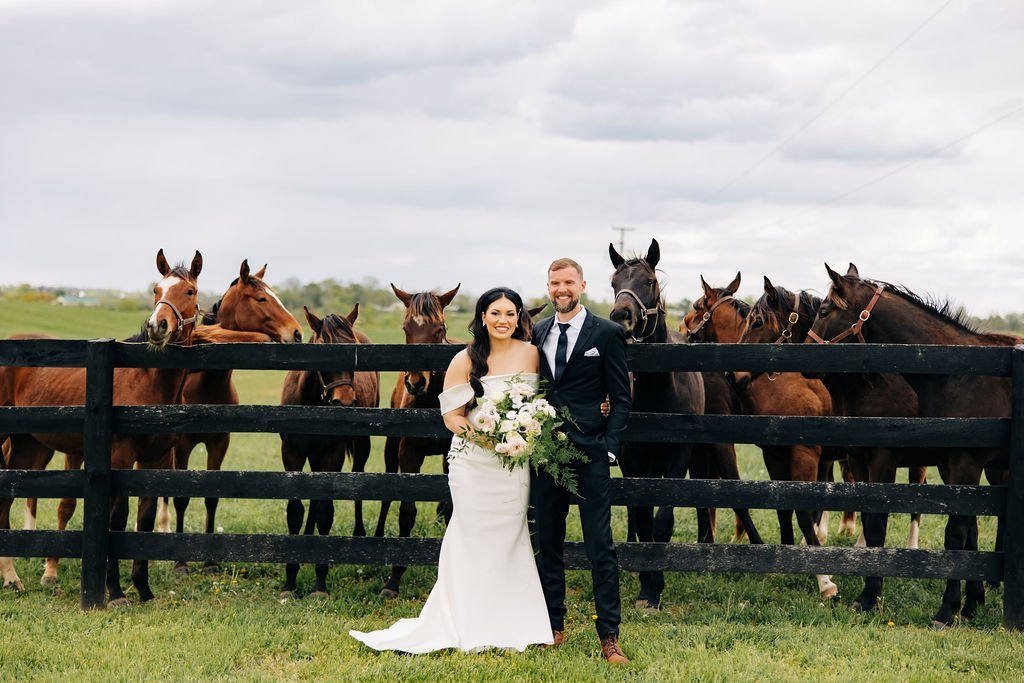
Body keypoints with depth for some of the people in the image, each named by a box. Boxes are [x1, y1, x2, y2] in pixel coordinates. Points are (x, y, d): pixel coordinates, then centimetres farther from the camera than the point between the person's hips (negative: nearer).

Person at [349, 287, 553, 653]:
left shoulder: (530, 354, 1)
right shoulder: (466, 360, -7)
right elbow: (452, 416, -6)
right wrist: (480, 434, -21)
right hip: (474, 463, -3)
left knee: (510, 538, 9)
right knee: (474, 541, 4)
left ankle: (511, 628, 18)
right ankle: (475, 631, 12)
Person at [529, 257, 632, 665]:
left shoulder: (607, 334, -1)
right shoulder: (538, 334, 12)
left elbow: (620, 399, -2)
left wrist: (609, 448, -11)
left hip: (589, 452, -4)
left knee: (600, 547, -4)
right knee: (547, 544, 10)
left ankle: (609, 635, -1)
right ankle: (554, 626, 19)